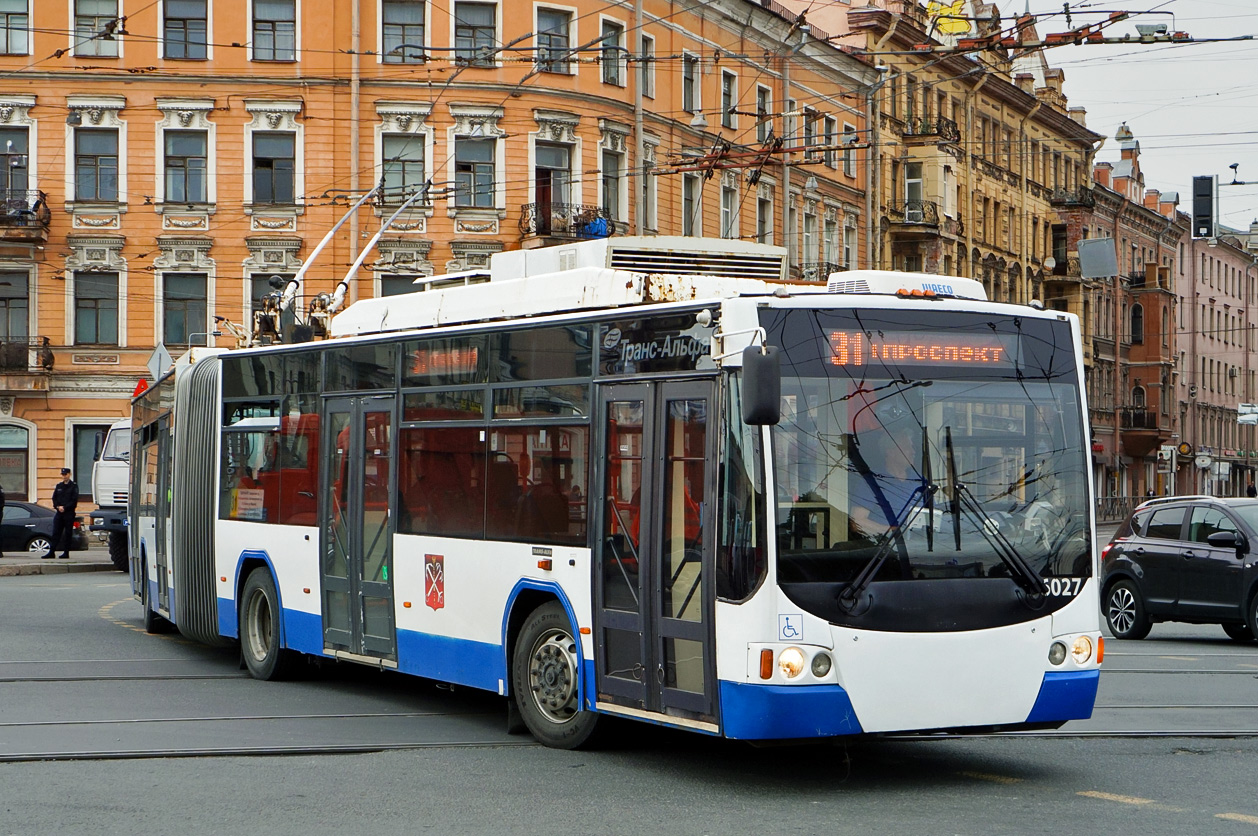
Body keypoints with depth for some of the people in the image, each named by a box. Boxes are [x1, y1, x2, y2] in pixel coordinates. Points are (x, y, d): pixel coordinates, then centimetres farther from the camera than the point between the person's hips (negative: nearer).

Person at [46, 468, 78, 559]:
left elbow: (74, 500, -7)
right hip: (59, 513, 4)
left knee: (68, 533, -1)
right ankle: (51, 551, 0)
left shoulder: (74, 486, -1)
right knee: (56, 533, 1)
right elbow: (54, 498, 12)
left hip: (69, 513, -4)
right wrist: (58, 507, -6)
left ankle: (66, 552, 4)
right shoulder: (58, 486, 15)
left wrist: (64, 507, -15)